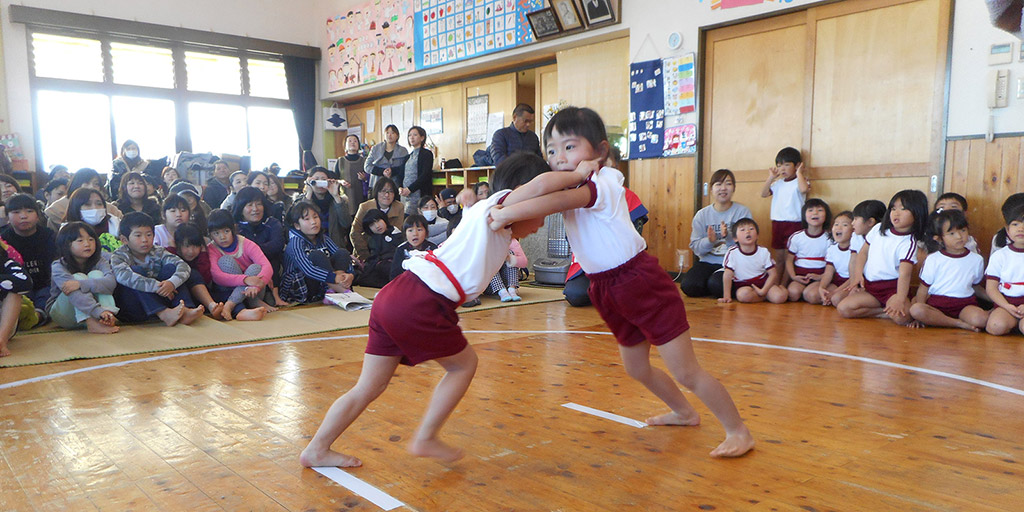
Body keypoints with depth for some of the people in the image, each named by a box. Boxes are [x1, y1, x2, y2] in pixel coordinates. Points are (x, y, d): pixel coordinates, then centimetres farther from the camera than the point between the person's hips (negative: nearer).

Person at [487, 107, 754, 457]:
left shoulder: (604, 183, -22)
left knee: (685, 371, -5)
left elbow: (560, 200, -38)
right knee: (637, 369, 22)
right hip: (607, 289, 9)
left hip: (640, 280, -9)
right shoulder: (571, 186, 7)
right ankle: (684, 412, 46)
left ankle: (738, 431, 12)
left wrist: (507, 214, -38)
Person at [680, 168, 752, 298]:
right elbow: (695, 247, 0)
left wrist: (728, 236, -26)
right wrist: (709, 241, -21)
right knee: (688, 285, -23)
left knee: (716, 285, -32)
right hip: (707, 262, 3)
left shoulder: (743, 212, -1)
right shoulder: (702, 215, 5)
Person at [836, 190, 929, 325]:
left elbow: (905, 274, -21)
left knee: (901, 317, -35)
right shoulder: (878, 229, 7)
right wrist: (858, 274, 0)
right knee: (843, 308, -16)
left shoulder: (909, 243, -10)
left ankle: (888, 311, -2)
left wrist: (900, 299, -35)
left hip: (893, 287, -6)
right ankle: (886, 311, -6)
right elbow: (863, 252, 16)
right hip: (869, 285, 6)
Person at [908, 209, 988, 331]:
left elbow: (976, 286, 22)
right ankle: (960, 324, -25)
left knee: (981, 319, -32)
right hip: (936, 304, 0)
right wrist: (921, 313, -5)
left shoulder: (977, 259, 10)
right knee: (915, 309, -33)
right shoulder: (933, 260, 3)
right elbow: (923, 288, 4)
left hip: (964, 305, 0)